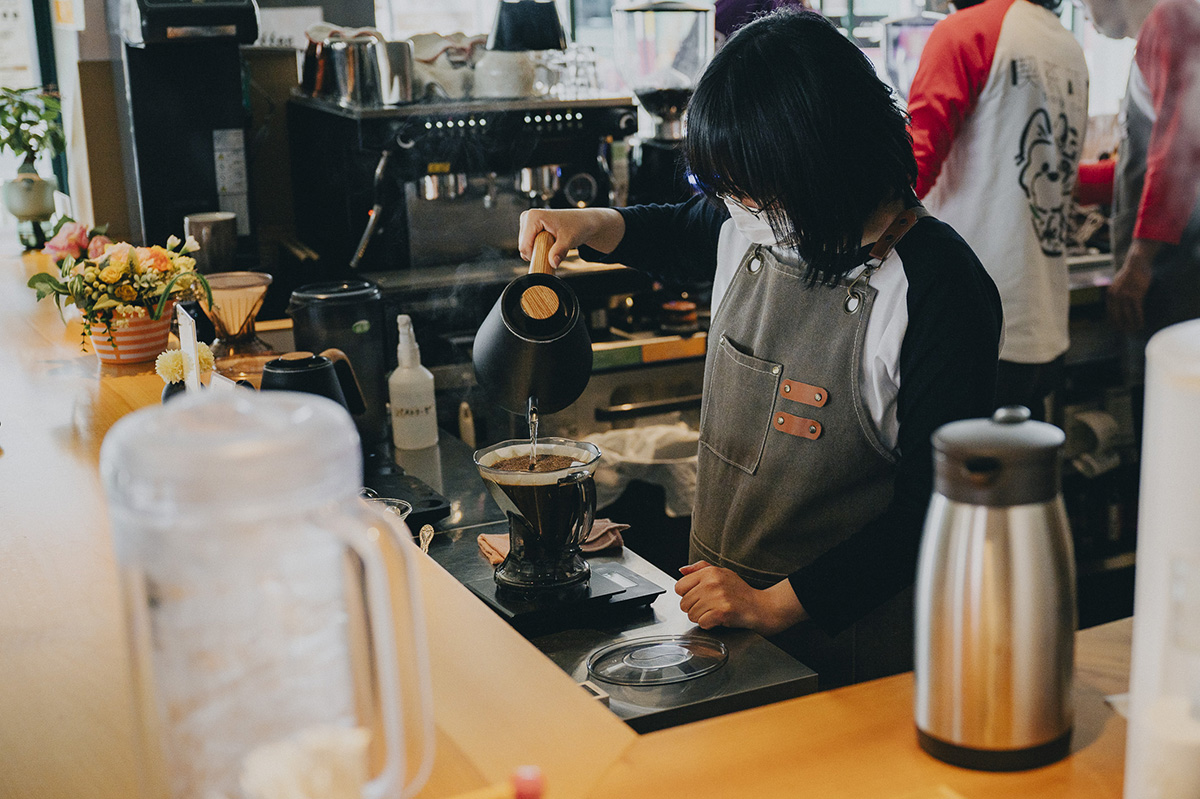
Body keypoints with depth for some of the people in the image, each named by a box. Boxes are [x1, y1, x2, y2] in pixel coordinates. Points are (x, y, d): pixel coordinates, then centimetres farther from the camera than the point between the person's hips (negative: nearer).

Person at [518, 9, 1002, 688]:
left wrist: (771, 604, -21)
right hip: (722, 597, 6)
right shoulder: (750, 224, -3)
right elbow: (679, 236, 24)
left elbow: (929, 510, -21)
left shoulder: (940, 289, -22)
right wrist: (591, 225, 5)